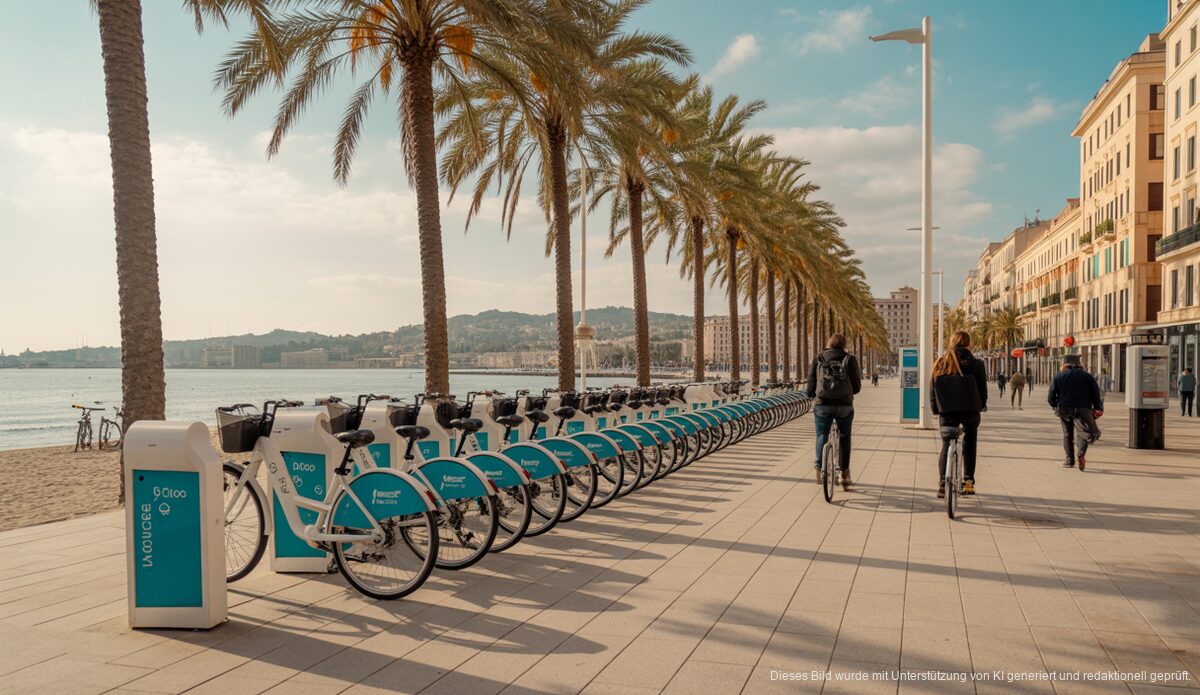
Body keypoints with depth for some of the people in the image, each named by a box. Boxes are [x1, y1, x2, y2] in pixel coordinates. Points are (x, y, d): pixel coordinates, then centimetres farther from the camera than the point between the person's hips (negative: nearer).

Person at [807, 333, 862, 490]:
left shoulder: (818, 359, 6)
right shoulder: (849, 359, 4)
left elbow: (811, 386, 4)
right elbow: (857, 386, 4)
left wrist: (813, 394, 25)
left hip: (823, 405, 0)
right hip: (844, 406, 0)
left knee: (821, 435, 14)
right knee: (844, 437, 17)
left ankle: (819, 465, -4)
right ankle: (844, 471, 17)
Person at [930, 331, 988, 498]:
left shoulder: (940, 363, 1)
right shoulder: (976, 364, -5)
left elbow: (932, 390, 3)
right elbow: (982, 389, 0)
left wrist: (935, 409, 14)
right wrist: (982, 406, 17)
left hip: (946, 412, 1)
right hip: (970, 410, -1)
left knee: (946, 445, 10)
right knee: (970, 444, 18)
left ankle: (943, 483, -3)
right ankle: (968, 481, 17)